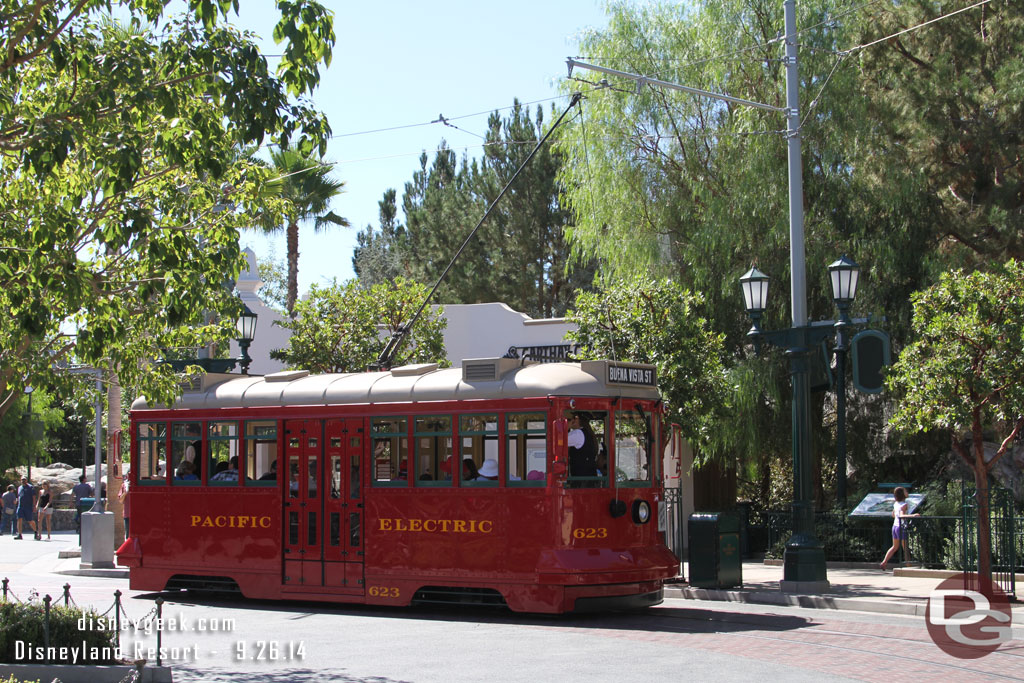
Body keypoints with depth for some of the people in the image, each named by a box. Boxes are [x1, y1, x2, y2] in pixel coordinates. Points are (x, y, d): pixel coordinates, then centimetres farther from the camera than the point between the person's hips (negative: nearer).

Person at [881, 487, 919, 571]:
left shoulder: (896, 504, 6)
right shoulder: (904, 505, -17)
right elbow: (901, 516, -31)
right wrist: (912, 515, -43)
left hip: (895, 526, 8)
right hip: (901, 527, -8)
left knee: (895, 547, 20)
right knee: (906, 549, 2)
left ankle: (884, 563, 15)